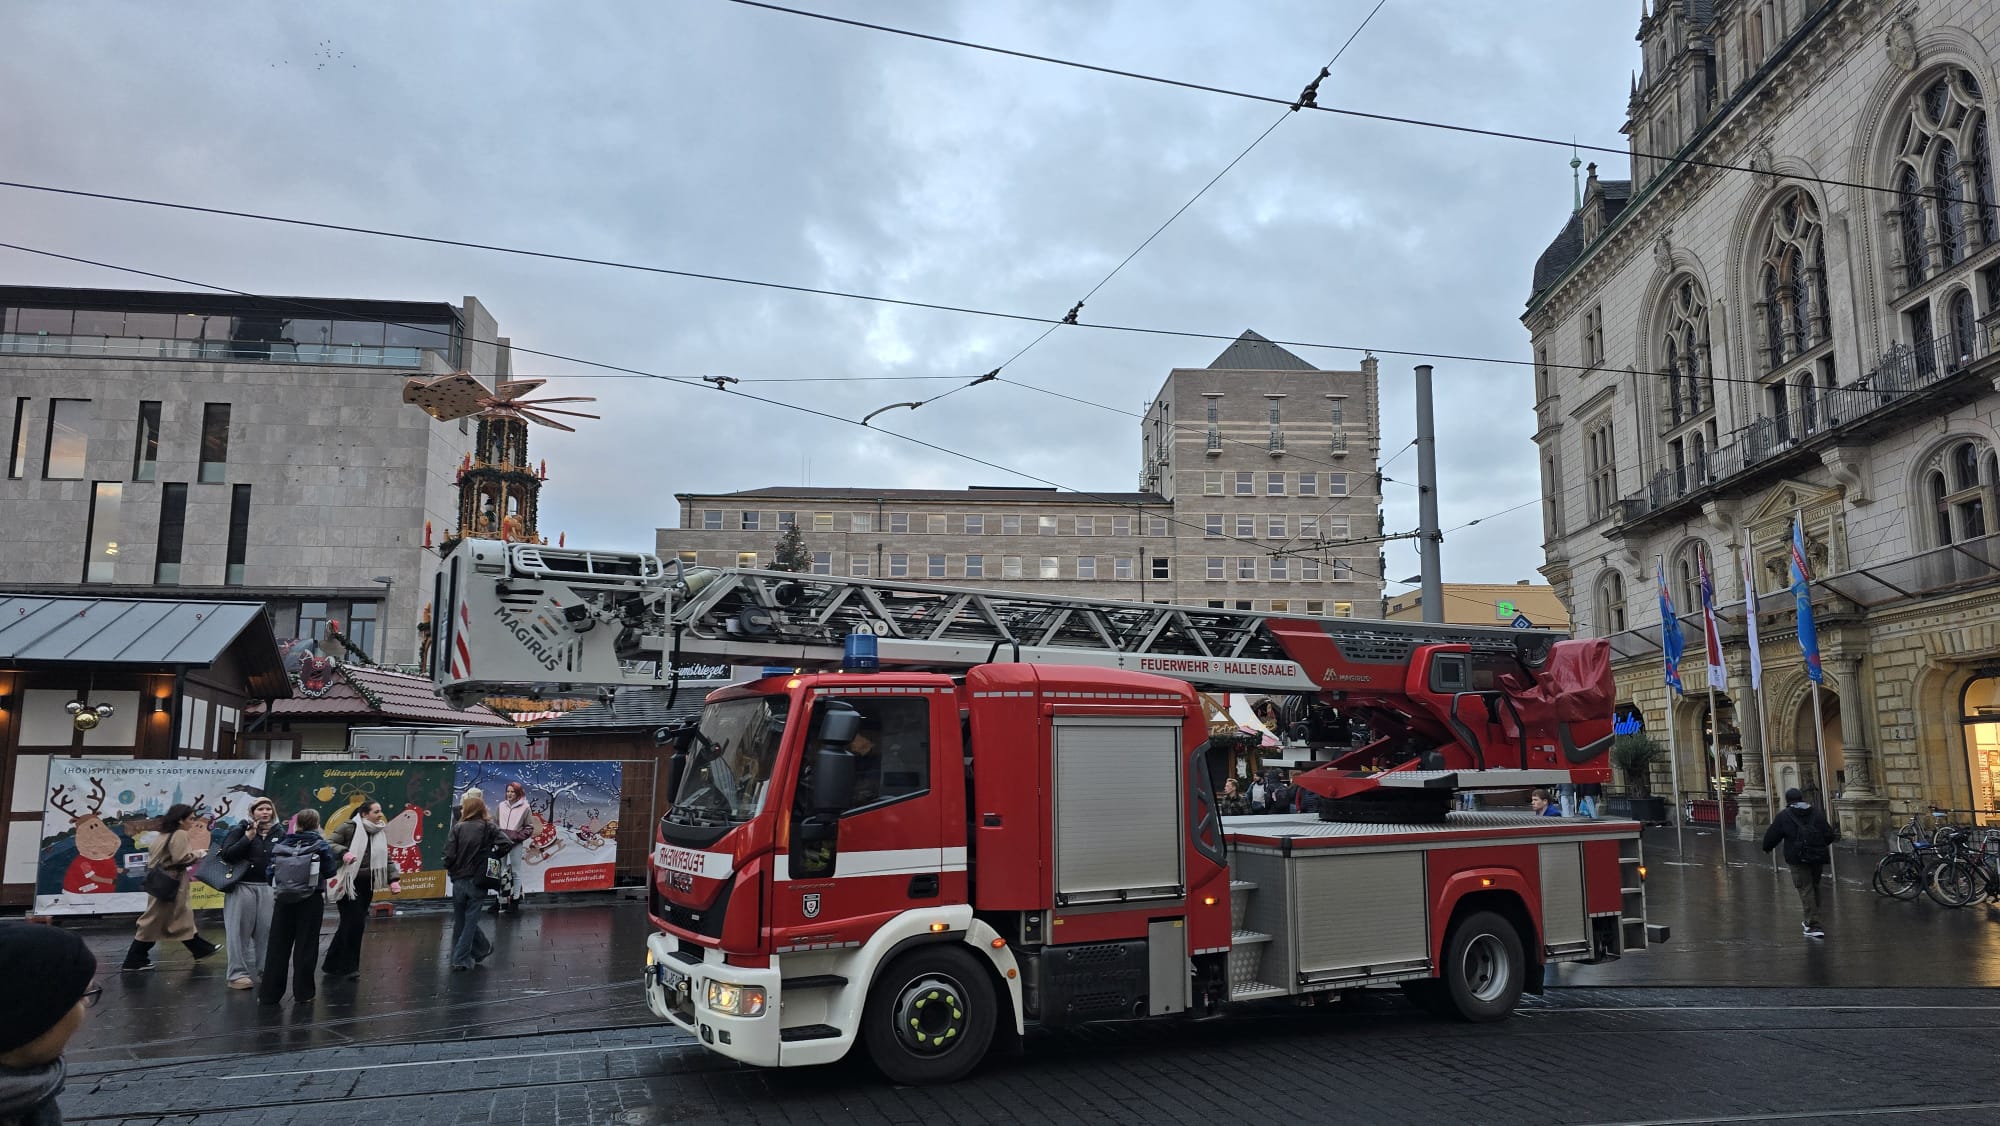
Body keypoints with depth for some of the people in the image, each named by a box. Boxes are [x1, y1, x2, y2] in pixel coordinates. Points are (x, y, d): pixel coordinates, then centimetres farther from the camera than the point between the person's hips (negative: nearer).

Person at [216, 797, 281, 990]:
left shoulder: (278, 834, 8)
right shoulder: (240, 830, 0)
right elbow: (227, 854, -12)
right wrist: (248, 837, -17)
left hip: (267, 888, 3)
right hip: (242, 887, -3)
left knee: (266, 930, 4)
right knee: (240, 932, 0)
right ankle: (238, 974, 6)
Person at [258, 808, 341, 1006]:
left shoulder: (280, 846, 0)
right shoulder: (320, 846, -7)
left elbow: (271, 873, -1)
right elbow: (330, 871, -8)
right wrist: (334, 856, 9)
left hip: (283, 900, 2)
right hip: (310, 901, -2)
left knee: (278, 946, 10)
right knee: (306, 946, 5)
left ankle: (269, 993, 14)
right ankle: (302, 993, 7)